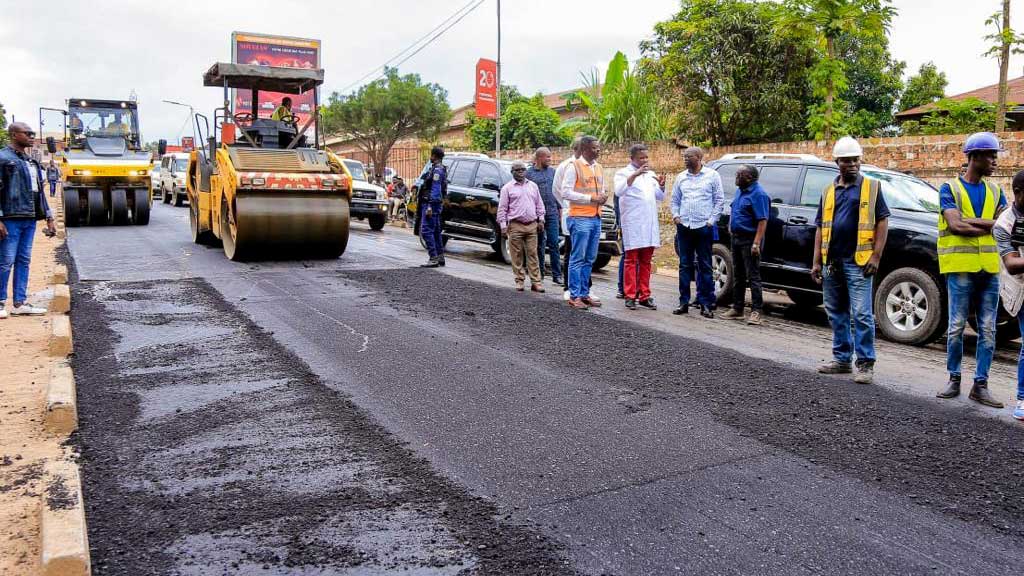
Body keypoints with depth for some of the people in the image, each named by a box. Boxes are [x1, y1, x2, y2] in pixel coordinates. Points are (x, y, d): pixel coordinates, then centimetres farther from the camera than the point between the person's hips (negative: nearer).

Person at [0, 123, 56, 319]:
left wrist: (49, 218, 18)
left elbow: (39, 190, 22)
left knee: (24, 261, 9)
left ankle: (19, 303, 13)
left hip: (29, 219, 7)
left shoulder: (31, 161, 18)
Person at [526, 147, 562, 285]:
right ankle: (539, 274, 15)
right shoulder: (529, 173, 1)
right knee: (539, 246, 6)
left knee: (554, 244, -2)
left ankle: (557, 275, 0)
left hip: (552, 213, 2)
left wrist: (560, 210, 12)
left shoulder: (553, 172, 11)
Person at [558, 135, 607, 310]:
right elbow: (566, 192, -12)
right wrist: (591, 198, -15)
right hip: (580, 218, -7)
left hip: (596, 218, 7)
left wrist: (603, 197, 4)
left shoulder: (599, 168, 17)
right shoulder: (574, 167, -5)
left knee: (589, 259, 9)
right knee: (577, 259, -4)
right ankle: (574, 296, 0)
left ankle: (584, 293, 16)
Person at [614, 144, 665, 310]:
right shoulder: (623, 173, -1)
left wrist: (661, 185, -2)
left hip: (650, 224, 6)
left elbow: (660, 197, 20)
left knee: (646, 262, 7)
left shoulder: (651, 174, 18)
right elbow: (619, 191, -20)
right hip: (632, 224, -6)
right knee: (631, 261, -2)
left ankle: (644, 295, 12)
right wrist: (634, 175, -31)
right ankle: (630, 296, 0)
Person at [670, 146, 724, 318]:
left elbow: (719, 200, 0)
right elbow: (675, 199, 17)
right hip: (684, 227, 4)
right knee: (684, 265, 6)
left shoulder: (712, 175, 2)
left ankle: (706, 304, 4)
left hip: (704, 227, -3)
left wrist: (712, 220, -8)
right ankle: (684, 302, 11)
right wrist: (675, 215, 1)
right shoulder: (681, 177, 13)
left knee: (705, 266, 0)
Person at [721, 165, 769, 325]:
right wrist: (731, 228, 15)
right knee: (738, 276, 14)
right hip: (736, 238, 9)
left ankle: (756, 312, -4)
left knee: (753, 276, -6)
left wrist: (756, 243, -26)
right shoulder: (740, 190, 13)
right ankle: (737, 309, 21)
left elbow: (763, 221, -20)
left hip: (749, 240, -9)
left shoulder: (758, 194, -15)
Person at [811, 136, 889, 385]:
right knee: (836, 313, 11)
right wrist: (816, 262, 8)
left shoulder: (872, 187, 4)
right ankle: (842, 359, 22)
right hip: (832, 261, 5)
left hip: (858, 261, -5)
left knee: (862, 314, -8)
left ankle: (865, 364, -2)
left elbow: (882, 222, -1)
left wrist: (876, 256, -10)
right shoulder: (829, 191, 14)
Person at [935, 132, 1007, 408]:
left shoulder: (995, 191, 15)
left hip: (989, 268, 5)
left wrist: (972, 221, -11)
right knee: (957, 327, 0)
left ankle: (980, 385, 10)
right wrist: (990, 226, -6)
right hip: (960, 267, -4)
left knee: (988, 330, 4)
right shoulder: (950, 188, 1)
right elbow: (956, 225, -13)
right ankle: (954, 380, 13)